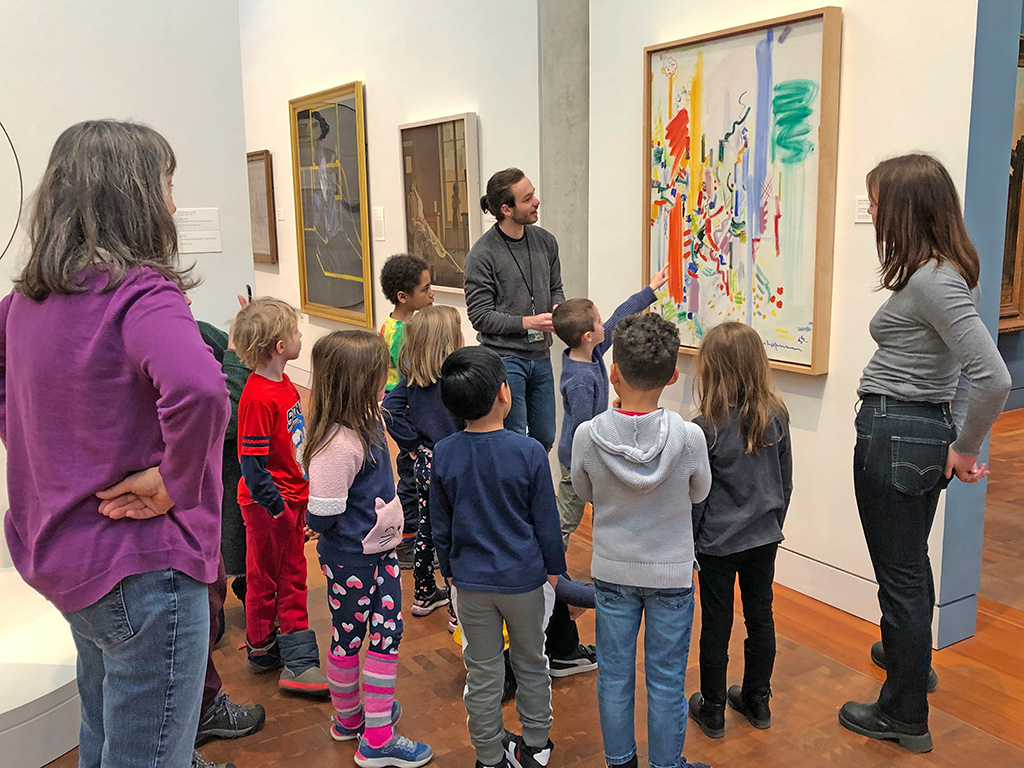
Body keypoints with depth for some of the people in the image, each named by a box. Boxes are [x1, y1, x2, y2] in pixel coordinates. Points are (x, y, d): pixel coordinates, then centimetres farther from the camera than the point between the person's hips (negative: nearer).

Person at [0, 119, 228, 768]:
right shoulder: (141, 294, -20)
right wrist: (176, 482, -23)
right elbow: (198, 390, -39)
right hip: (146, 568, -9)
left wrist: (61, 467, 11)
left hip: (62, 559, 9)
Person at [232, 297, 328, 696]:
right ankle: (263, 648, 27)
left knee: (292, 576, 16)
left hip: (291, 497, 9)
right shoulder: (257, 398, -24)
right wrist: (277, 507, -20)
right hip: (268, 504, -9)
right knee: (265, 578, 9)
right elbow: (252, 465, -24)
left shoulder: (283, 384, 5)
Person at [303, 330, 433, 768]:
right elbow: (322, 516, -26)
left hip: (381, 549, 8)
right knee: (349, 638, 12)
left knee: (387, 631, 14)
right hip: (349, 559, -8)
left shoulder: (369, 420, -1)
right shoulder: (337, 445, -30)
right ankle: (349, 718, 32)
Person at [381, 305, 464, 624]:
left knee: (426, 529, 20)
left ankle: (424, 594, 36)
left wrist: (414, 445, 0)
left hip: (425, 463, 6)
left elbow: (390, 407, -4)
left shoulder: (413, 376, -2)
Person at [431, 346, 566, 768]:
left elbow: (440, 527, 0)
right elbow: (546, 522, -8)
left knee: (482, 673, 14)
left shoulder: (443, 454, -10)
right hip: (524, 577, -1)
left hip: (471, 582, 2)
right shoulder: (528, 451, -17)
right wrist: (554, 568, 7)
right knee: (531, 665, 19)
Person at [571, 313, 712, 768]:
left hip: (612, 571, 1)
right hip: (671, 574, -1)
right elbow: (698, 494, -2)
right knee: (666, 679, 15)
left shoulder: (588, 436, -19)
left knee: (614, 673, 18)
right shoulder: (688, 437, -21)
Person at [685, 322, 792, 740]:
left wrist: (688, 542, 0)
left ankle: (712, 709, 24)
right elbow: (786, 482, 4)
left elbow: (695, 496, -14)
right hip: (763, 537, 4)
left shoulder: (706, 428, -21)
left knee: (716, 625, 9)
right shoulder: (776, 417, -7)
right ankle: (757, 701, 33)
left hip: (718, 543, -4)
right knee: (760, 618, 17)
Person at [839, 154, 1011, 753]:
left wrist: (965, 449, -14)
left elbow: (994, 379, -28)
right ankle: (913, 657, 49)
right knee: (911, 564, 27)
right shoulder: (950, 269, 9)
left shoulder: (930, 280, -22)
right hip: (925, 428, 10)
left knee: (900, 575, 5)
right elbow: (970, 361, 17)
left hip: (893, 434, -10)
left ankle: (905, 716, 21)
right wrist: (957, 441, 14)